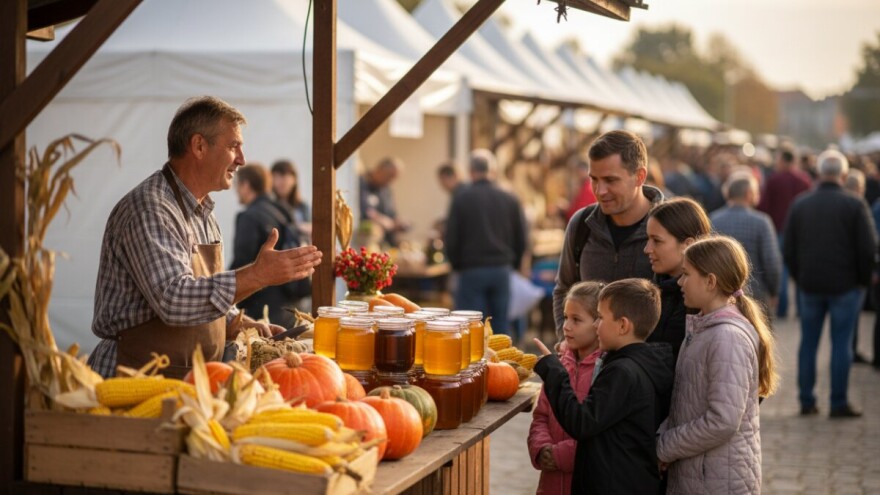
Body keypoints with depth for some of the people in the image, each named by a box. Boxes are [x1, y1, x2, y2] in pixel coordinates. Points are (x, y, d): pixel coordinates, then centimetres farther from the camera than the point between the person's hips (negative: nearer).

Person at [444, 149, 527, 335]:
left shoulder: (461, 199, -6)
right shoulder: (510, 200, 3)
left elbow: (451, 239, -5)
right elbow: (521, 239, 7)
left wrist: (456, 265, 10)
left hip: (471, 271, -3)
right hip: (502, 270, 3)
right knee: (501, 326, 8)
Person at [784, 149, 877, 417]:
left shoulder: (799, 204, 2)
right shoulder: (855, 205, -8)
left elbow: (788, 250, 4)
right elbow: (868, 249, -9)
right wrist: (863, 279, 5)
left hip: (809, 285, 3)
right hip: (845, 285, -3)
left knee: (808, 343, 10)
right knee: (841, 344, 3)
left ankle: (806, 401, 13)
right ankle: (839, 403, 5)